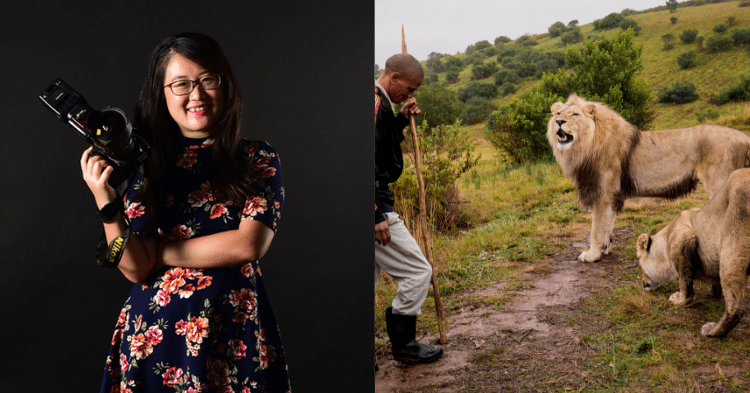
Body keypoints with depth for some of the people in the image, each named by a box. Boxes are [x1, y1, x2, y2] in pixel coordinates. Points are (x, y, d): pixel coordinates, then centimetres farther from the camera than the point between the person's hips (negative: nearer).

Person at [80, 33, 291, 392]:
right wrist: (104, 200, -18)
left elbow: (249, 244, -13)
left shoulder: (257, 158, 0)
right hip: (153, 331, 1)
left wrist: (160, 251, -7)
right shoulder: (145, 164, 2)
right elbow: (135, 268, -4)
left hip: (235, 334, -1)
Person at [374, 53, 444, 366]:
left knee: (366, 279, 16)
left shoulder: (380, 104, 17)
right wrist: (377, 216, -24)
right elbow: (368, 161, -24)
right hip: (373, 208, -11)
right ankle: (403, 344, 14)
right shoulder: (376, 104, -16)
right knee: (418, 272, 1)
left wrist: (401, 120, 14)